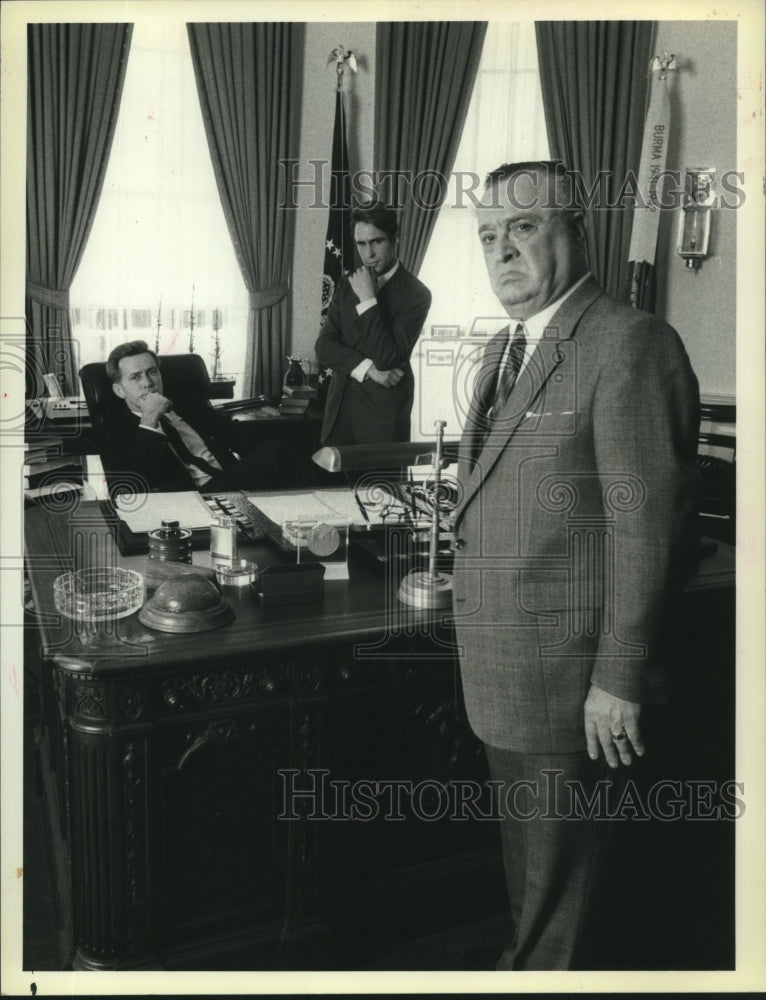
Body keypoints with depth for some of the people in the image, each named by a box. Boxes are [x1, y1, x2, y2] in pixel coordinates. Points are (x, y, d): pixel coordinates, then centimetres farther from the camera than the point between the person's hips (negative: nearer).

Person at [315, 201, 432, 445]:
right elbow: (324, 345, 2)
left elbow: (387, 358, -18)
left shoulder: (415, 293, -9)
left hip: (383, 414, -5)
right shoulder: (347, 284, 8)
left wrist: (368, 300, -18)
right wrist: (367, 367, -12)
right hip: (339, 406, 5)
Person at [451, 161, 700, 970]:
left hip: (572, 687, -8)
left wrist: (619, 681, -18)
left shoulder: (630, 344, -16)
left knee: (560, 881, 11)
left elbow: (648, 524, -20)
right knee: (527, 865, 25)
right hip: (502, 680, 8)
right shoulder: (504, 350, 12)